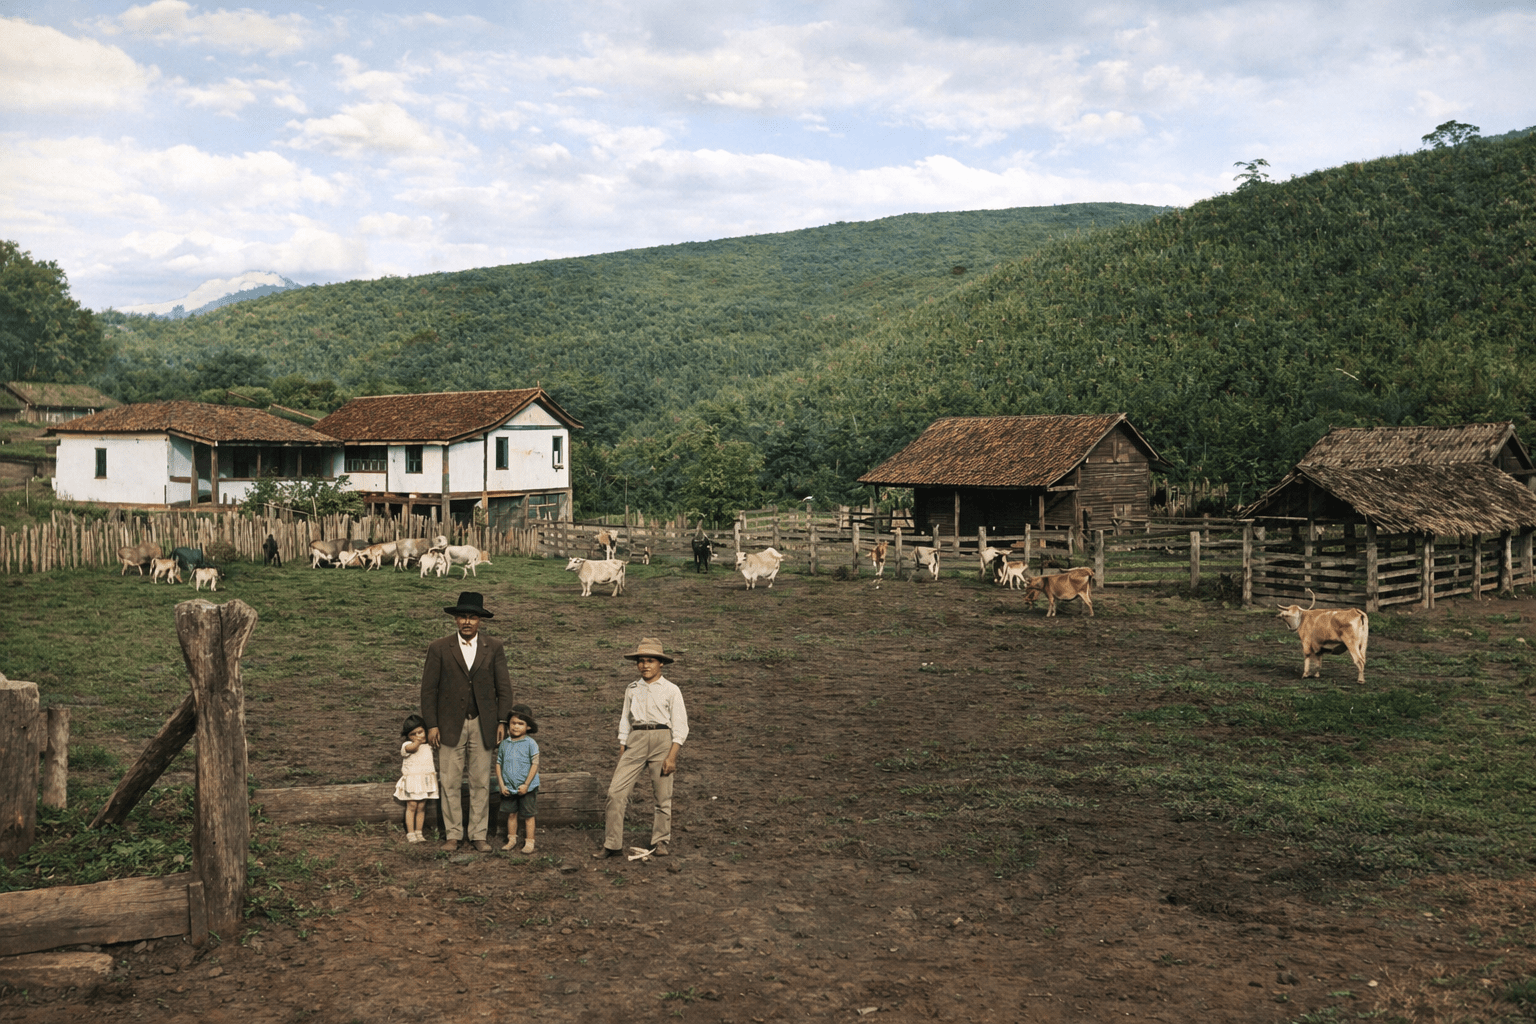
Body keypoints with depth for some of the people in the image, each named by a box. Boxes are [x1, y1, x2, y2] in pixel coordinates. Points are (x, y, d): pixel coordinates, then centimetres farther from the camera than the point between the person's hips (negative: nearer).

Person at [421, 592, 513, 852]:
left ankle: (478, 835, 13)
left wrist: (502, 722, -1)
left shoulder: (494, 648, 4)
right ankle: (452, 835, 13)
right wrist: (431, 725, -5)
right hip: (450, 725, -1)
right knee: (449, 783, 2)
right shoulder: (439, 648, 0)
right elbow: (429, 689, 0)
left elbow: (504, 687, 5)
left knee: (481, 783, 5)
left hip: (483, 725, 1)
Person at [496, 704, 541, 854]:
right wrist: (501, 784, -1)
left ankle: (529, 842, 12)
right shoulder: (504, 744, 2)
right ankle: (512, 840, 24)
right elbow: (498, 764, 6)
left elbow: (535, 764, -10)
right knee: (511, 814, 10)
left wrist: (526, 784, -14)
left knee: (528, 815, 4)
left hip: (527, 788, -3)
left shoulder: (530, 744, -9)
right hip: (508, 788, 3)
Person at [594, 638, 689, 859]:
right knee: (616, 791, -6)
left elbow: (680, 726, -2)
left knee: (663, 795, 3)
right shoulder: (632, 689, 12)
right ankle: (612, 844, 0)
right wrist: (621, 755, 11)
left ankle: (661, 841, 20)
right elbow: (625, 722, 17)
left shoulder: (671, 690, 1)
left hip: (662, 739, -3)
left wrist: (671, 756, -11)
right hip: (636, 741, 3)